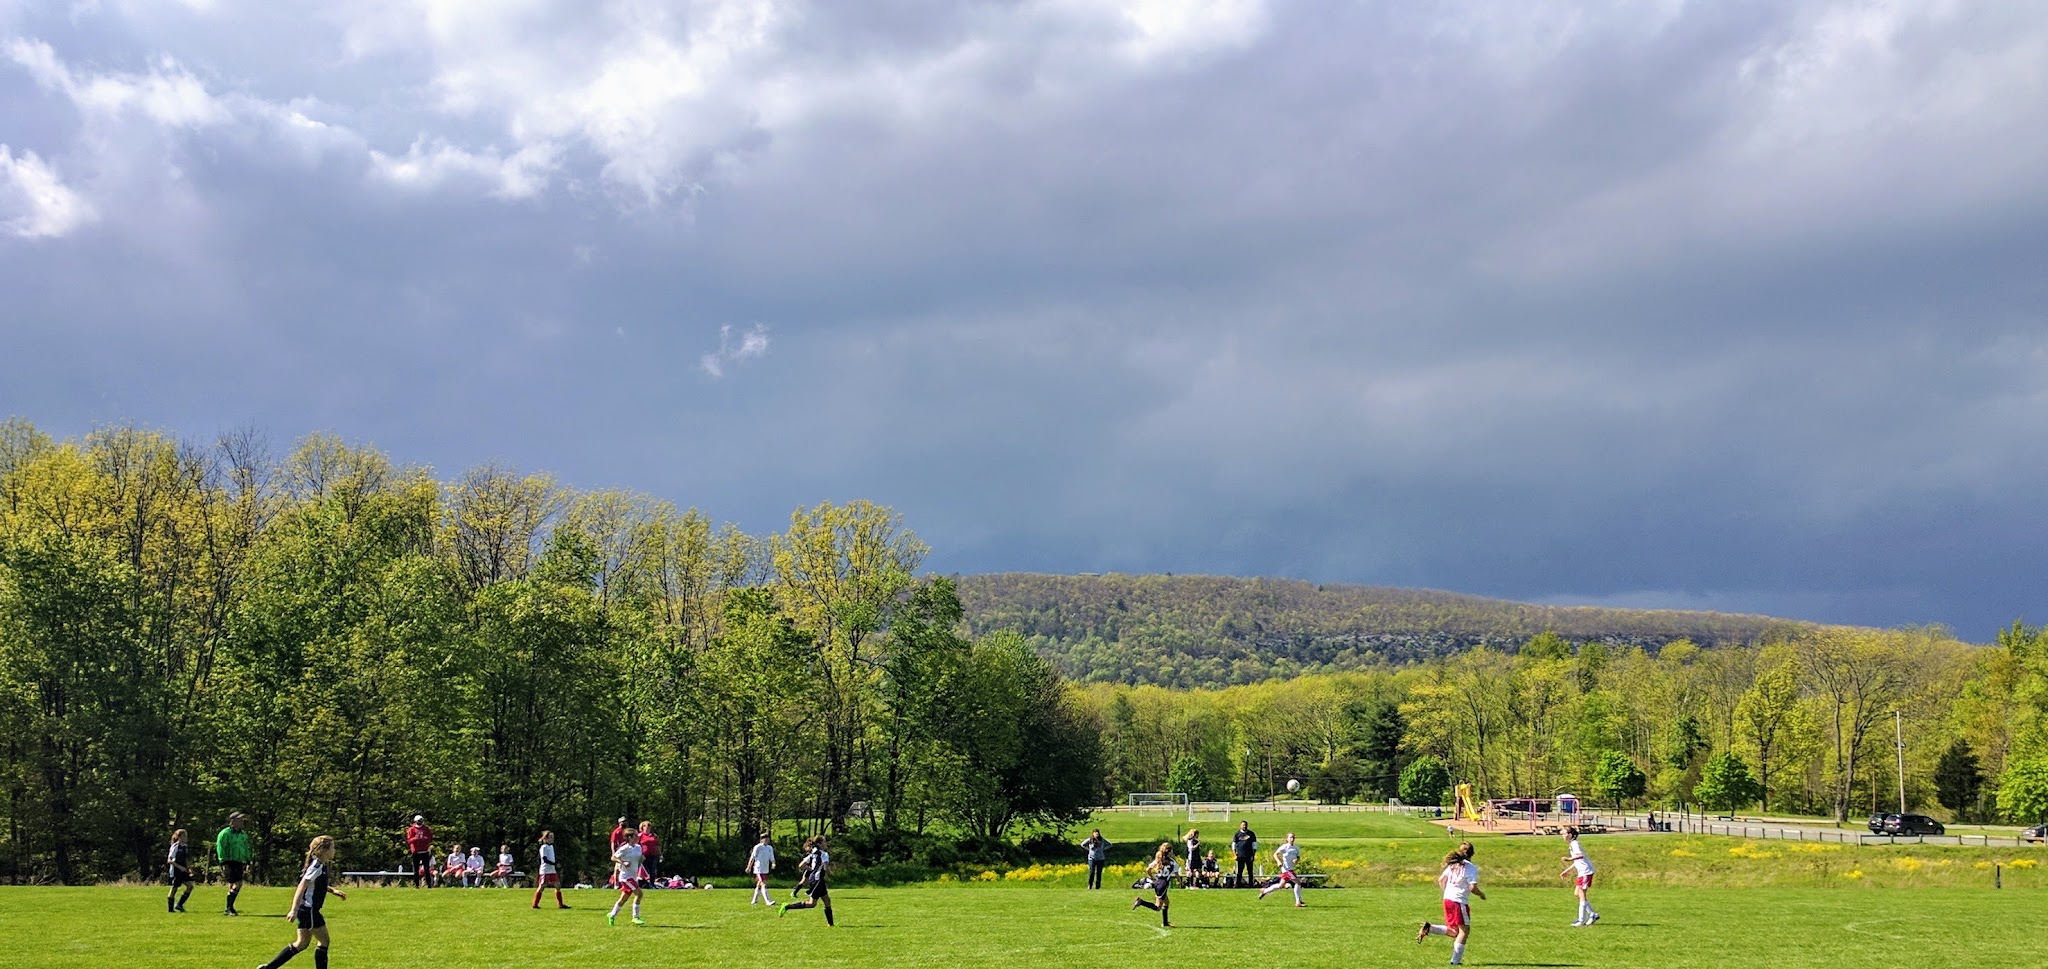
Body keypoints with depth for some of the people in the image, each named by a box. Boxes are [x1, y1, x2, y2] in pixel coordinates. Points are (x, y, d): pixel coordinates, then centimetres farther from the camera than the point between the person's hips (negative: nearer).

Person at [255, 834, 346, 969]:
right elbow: (302, 887, -24)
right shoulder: (317, 867, -17)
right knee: (324, 941, -1)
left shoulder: (322, 866, 12)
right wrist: (294, 910, -28)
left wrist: (333, 890, 20)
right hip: (309, 910, -10)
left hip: (307, 910, 10)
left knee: (302, 943, 14)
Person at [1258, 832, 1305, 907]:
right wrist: (1279, 862, -21)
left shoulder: (1296, 848, 8)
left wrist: (1296, 860, -9)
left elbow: (1298, 858, 15)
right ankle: (1298, 902, -7)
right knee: (1298, 882, -13)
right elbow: (1275, 854, -6)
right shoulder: (1285, 847, -9)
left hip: (1291, 869, 7)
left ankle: (1264, 891, 30)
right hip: (1286, 869, -7)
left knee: (1281, 885, 14)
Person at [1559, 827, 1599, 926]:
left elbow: (1581, 855, -31)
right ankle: (1593, 914, 16)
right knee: (1577, 893, 11)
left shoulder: (1574, 844, -13)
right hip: (1582, 872, 10)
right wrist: (1567, 871, 27)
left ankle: (1581, 920, -3)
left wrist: (1569, 859, -40)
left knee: (1582, 894, -6)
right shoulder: (1571, 845, 17)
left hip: (1586, 871, -10)